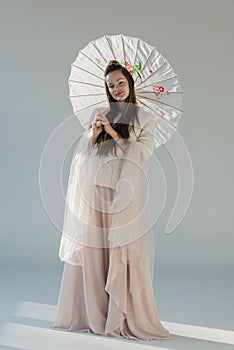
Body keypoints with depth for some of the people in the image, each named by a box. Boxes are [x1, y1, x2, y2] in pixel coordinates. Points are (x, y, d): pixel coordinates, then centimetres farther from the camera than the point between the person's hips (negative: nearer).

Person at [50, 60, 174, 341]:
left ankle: (125, 318, 2)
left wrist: (113, 133, -9)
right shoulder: (100, 116, 17)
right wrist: (94, 134, -5)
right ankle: (93, 315, 12)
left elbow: (142, 152, -3)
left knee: (124, 253, -5)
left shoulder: (144, 118, 9)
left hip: (124, 192, -3)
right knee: (92, 251, 3)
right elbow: (83, 153, 13)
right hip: (94, 190, 3)